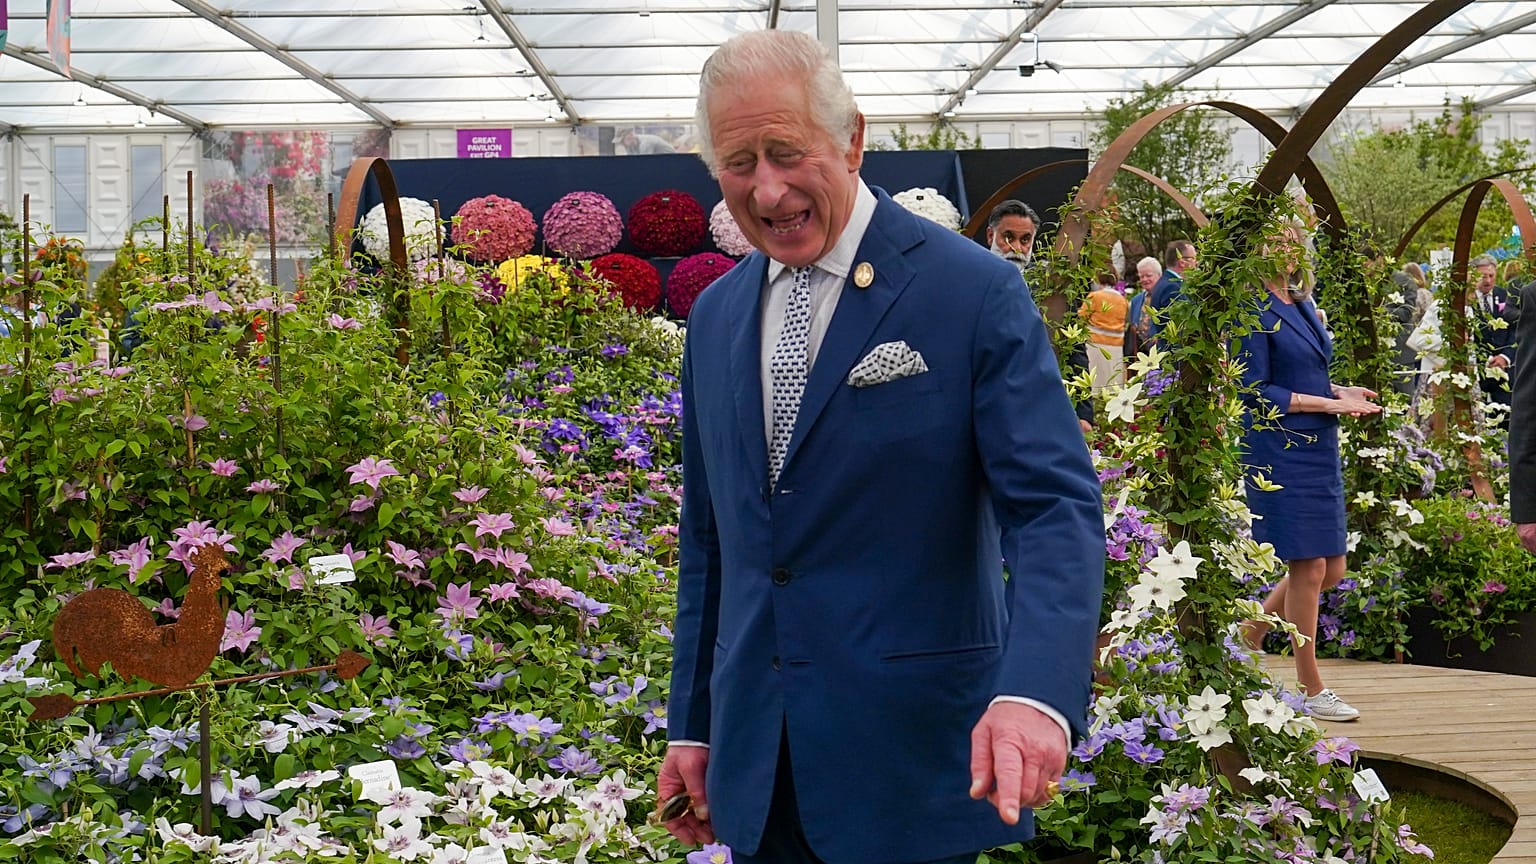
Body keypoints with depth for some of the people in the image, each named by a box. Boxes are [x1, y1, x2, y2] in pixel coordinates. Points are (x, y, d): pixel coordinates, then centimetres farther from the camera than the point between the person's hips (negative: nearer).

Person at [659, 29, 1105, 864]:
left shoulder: (975, 292, -10)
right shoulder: (715, 316, 9)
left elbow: (1057, 505, -17)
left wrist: (1035, 692, -32)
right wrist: (691, 726, 13)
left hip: (913, 760, -5)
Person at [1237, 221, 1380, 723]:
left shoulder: (1302, 305, 15)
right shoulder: (1255, 310, -10)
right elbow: (1255, 391, -15)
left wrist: (1342, 392, 3)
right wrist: (1329, 404, -15)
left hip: (1318, 451, 9)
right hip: (1280, 451, -9)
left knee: (1331, 569, 9)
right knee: (1309, 568, -5)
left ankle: (1249, 637, 27)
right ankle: (1311, 690, 7)